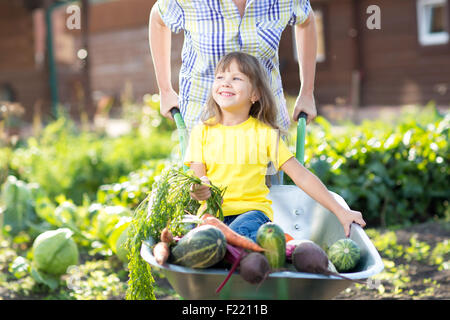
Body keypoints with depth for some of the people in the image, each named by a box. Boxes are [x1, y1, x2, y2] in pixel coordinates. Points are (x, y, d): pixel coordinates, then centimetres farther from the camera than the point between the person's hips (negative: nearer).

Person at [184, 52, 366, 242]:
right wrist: (197, 191, -22)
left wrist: (341, 212, -2)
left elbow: (301, 176, 3)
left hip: (253, 210, -2)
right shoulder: (202, 131, 8)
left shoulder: (265, 133, 3)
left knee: (239, 232, -37)